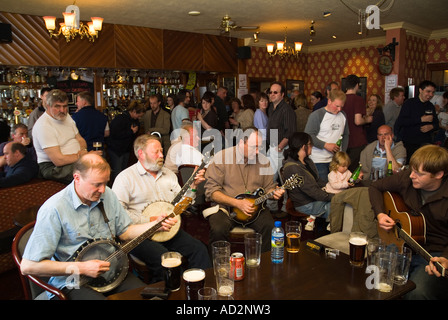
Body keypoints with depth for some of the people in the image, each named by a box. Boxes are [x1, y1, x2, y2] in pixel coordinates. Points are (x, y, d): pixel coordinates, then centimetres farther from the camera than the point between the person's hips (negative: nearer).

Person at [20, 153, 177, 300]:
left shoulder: (107, 195, 1)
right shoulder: (54, 210, -20)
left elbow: (124, 232, 10)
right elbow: (27, 266, -19)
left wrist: (157, 225, -5)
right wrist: (80, 268, -21)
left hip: (110, 269, 5)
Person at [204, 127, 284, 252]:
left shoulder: (263, 161, 7)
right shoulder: (222, 157, -7)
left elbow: (269, 187, 17)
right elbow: (211, 191, -10)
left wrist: (274, 193, -8)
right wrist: (237, 203, -19)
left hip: (254, 207, 3)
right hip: (225, 206, -3)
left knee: (270, 226, -24)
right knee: (218, 230, -31)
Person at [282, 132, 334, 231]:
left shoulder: (307, 161, 10)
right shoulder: (292, 167, -21)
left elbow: (317, 181, 16)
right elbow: (311, 190, -23)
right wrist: (332, 196, -20)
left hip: (316, 198, 9)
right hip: (305, 205, -9)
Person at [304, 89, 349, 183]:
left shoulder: (343, 115, 13)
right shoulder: (316, 115, -6)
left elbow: (345, 135, 22)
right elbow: (308, 136, -12)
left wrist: (343, 152, 10)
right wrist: (325, 145, -17)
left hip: (337, 159, 5)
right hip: (319, 160, -5)